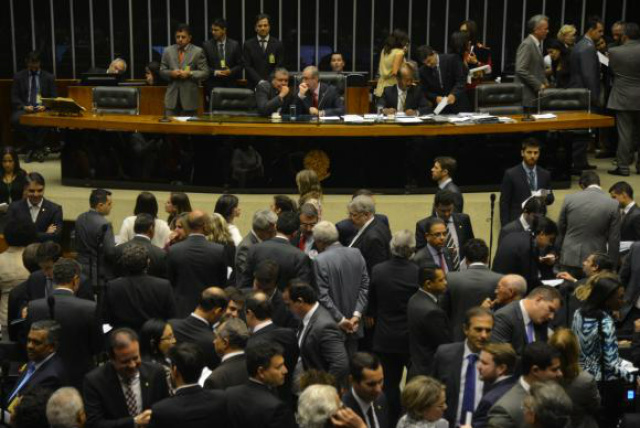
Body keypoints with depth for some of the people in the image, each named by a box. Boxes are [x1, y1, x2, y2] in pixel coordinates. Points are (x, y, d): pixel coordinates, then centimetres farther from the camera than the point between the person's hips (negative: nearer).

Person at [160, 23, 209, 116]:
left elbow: (205, 73, -2)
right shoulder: (168, 51, 10)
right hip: (172, 97, 2)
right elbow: (162, 70, 13)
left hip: (189, 97, -2)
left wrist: (190, 74, -16)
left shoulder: (198, 51, 1)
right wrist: (171, 73, -9)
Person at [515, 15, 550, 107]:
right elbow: (521, 70, -21)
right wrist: (539, 85, -18)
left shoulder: (538, 44, 16)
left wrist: (545, 82, 9)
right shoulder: (527, 45, -13)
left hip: (536, 93, 9)